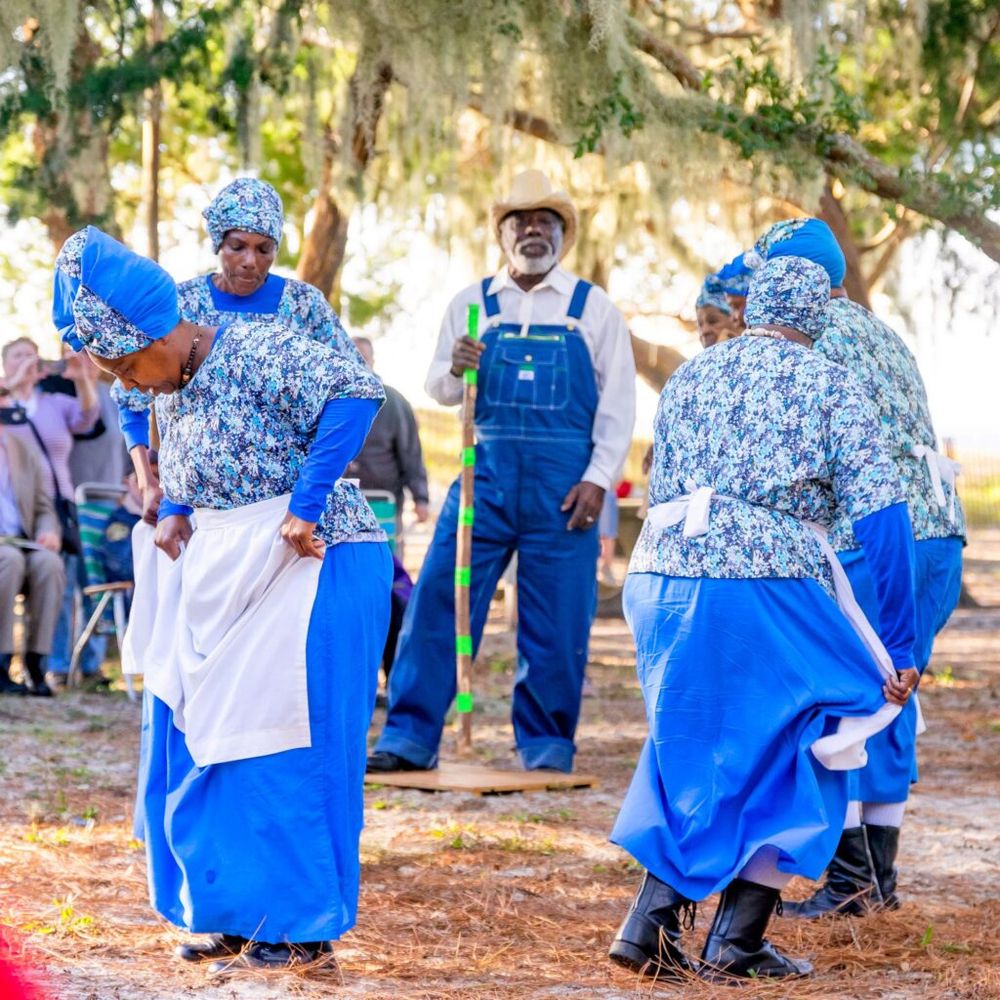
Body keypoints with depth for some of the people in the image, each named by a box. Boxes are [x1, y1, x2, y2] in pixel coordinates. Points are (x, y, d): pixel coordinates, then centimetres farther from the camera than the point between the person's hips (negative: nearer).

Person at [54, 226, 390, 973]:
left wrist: (305, 505, -27)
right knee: (197, 739, 8)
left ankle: (302, 925, 6)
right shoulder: (170, 391, 9)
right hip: (226, 576, 9)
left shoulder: (255, 351, -18)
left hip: (312, 568, -9)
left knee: (286, 743, -5)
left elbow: (357, 393, -28)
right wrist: (168, 527, 2)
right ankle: (239, 913, 17)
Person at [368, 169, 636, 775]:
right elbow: (440, 390, 13)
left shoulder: (594, 308, 7)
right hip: (486, 474, 1)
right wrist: (454, 369, -11)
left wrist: (599, 479, -6)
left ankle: (548, 748, 11)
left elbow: (618, 401, 5)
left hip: (563, 482, -1)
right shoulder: (472, 304, 12)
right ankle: (410, 737, -1)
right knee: (437, 602, -5)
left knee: (557, 624, 0)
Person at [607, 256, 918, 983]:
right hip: (770, 588, -4)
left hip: (663, 580, 4)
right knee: (786, 758, 13)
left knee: (692, 754, 21)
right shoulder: (829, 387, 4)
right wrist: (900, 646, -1)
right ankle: (737, 941, 8)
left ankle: (652, 921, 11)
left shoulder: (689, 378, 17)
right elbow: (881, 516, -3)